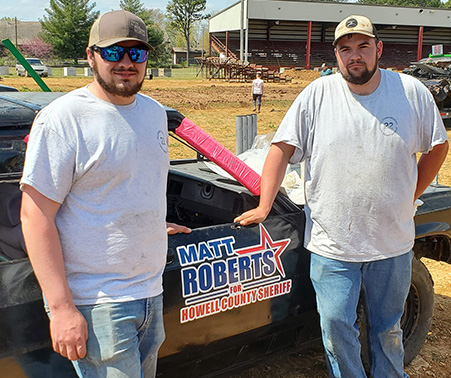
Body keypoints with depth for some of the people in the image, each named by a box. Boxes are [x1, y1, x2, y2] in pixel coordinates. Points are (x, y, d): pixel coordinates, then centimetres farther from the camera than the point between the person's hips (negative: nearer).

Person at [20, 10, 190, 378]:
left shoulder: (155, 112, 9)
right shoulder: (62, 119, -14)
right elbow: (36, 215, -17)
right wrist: (61, 308, -20)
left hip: (151, 292, 8)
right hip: (95, 305, -7)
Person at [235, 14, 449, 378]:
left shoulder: (412, 92, -2)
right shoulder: (318, 94, -5)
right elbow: (282, 148, -4)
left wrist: (410, 197, 6)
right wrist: (264, 207, -10)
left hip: (392, 242, 1)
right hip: (331, 243, -1)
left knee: (388, 328, 18)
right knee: (336, 326, 5)